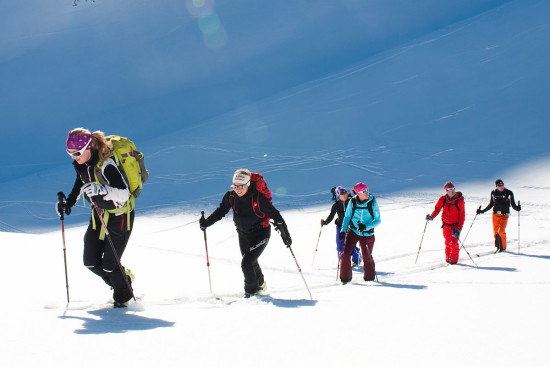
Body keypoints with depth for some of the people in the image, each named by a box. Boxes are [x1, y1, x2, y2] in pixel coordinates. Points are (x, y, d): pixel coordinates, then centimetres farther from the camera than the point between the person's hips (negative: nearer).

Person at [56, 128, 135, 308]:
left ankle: (124, 295, 22)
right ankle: (123, 277, 33)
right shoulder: (82, 163, -5)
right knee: (91, 262, 7)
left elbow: (124, 194, -35)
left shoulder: (106, 164, -30)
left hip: (120, 215, -8)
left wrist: (101, 190, -49)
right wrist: (69, 202, 10)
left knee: (109, 264, -6)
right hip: (99, 213, 8)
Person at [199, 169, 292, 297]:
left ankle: (252, 291, 3)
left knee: (246, 263, -16)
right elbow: (221, 211, 3)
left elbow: (274, 214, -19)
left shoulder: (258, 197, -25)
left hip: (260, 233, -6)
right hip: (243, 234, 6)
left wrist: (285, 234, -19)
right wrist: (207, 222, -12)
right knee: (251, 263, 21)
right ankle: (260, 284, 50)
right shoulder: (230, 196, -12)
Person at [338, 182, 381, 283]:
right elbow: (347, 217, 6)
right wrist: (343, 231, -3)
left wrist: (366, 226, -22)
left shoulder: (373, 202, -10)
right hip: (353, 232, 1)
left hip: (367, 234, -1)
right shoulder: (352, 202, -7)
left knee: (367, 257, 6)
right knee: (346, 254, -10)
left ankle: (369, 277, 30)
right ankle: (345, 277, 6)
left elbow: (377, 220, -7)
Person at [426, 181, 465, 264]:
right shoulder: (443, 199, -9)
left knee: (454, 243, -12)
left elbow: (462, 216, -13)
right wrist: (431, 217, -17)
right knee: (447, 242, 13)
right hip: (446, 224, 3)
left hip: (456, 225, -3)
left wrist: (458, 229, -20)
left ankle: (454, 260, 3)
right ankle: (448, 259, 28)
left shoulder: (459, 201, -16)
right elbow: (437, 209, 3)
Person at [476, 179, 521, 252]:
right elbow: (491, 204, 17)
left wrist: (517, 208, -20)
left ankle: (503, 247, 2)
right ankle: (498, 247, 19)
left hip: (504, 215, -3)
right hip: (496, 214, 3)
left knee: (501, 231, -13)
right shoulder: (493, 193, 5)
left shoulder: (509, 193, -3)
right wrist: (482, 211, 15)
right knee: (495, 231, 3)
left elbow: (513, 205, 2)